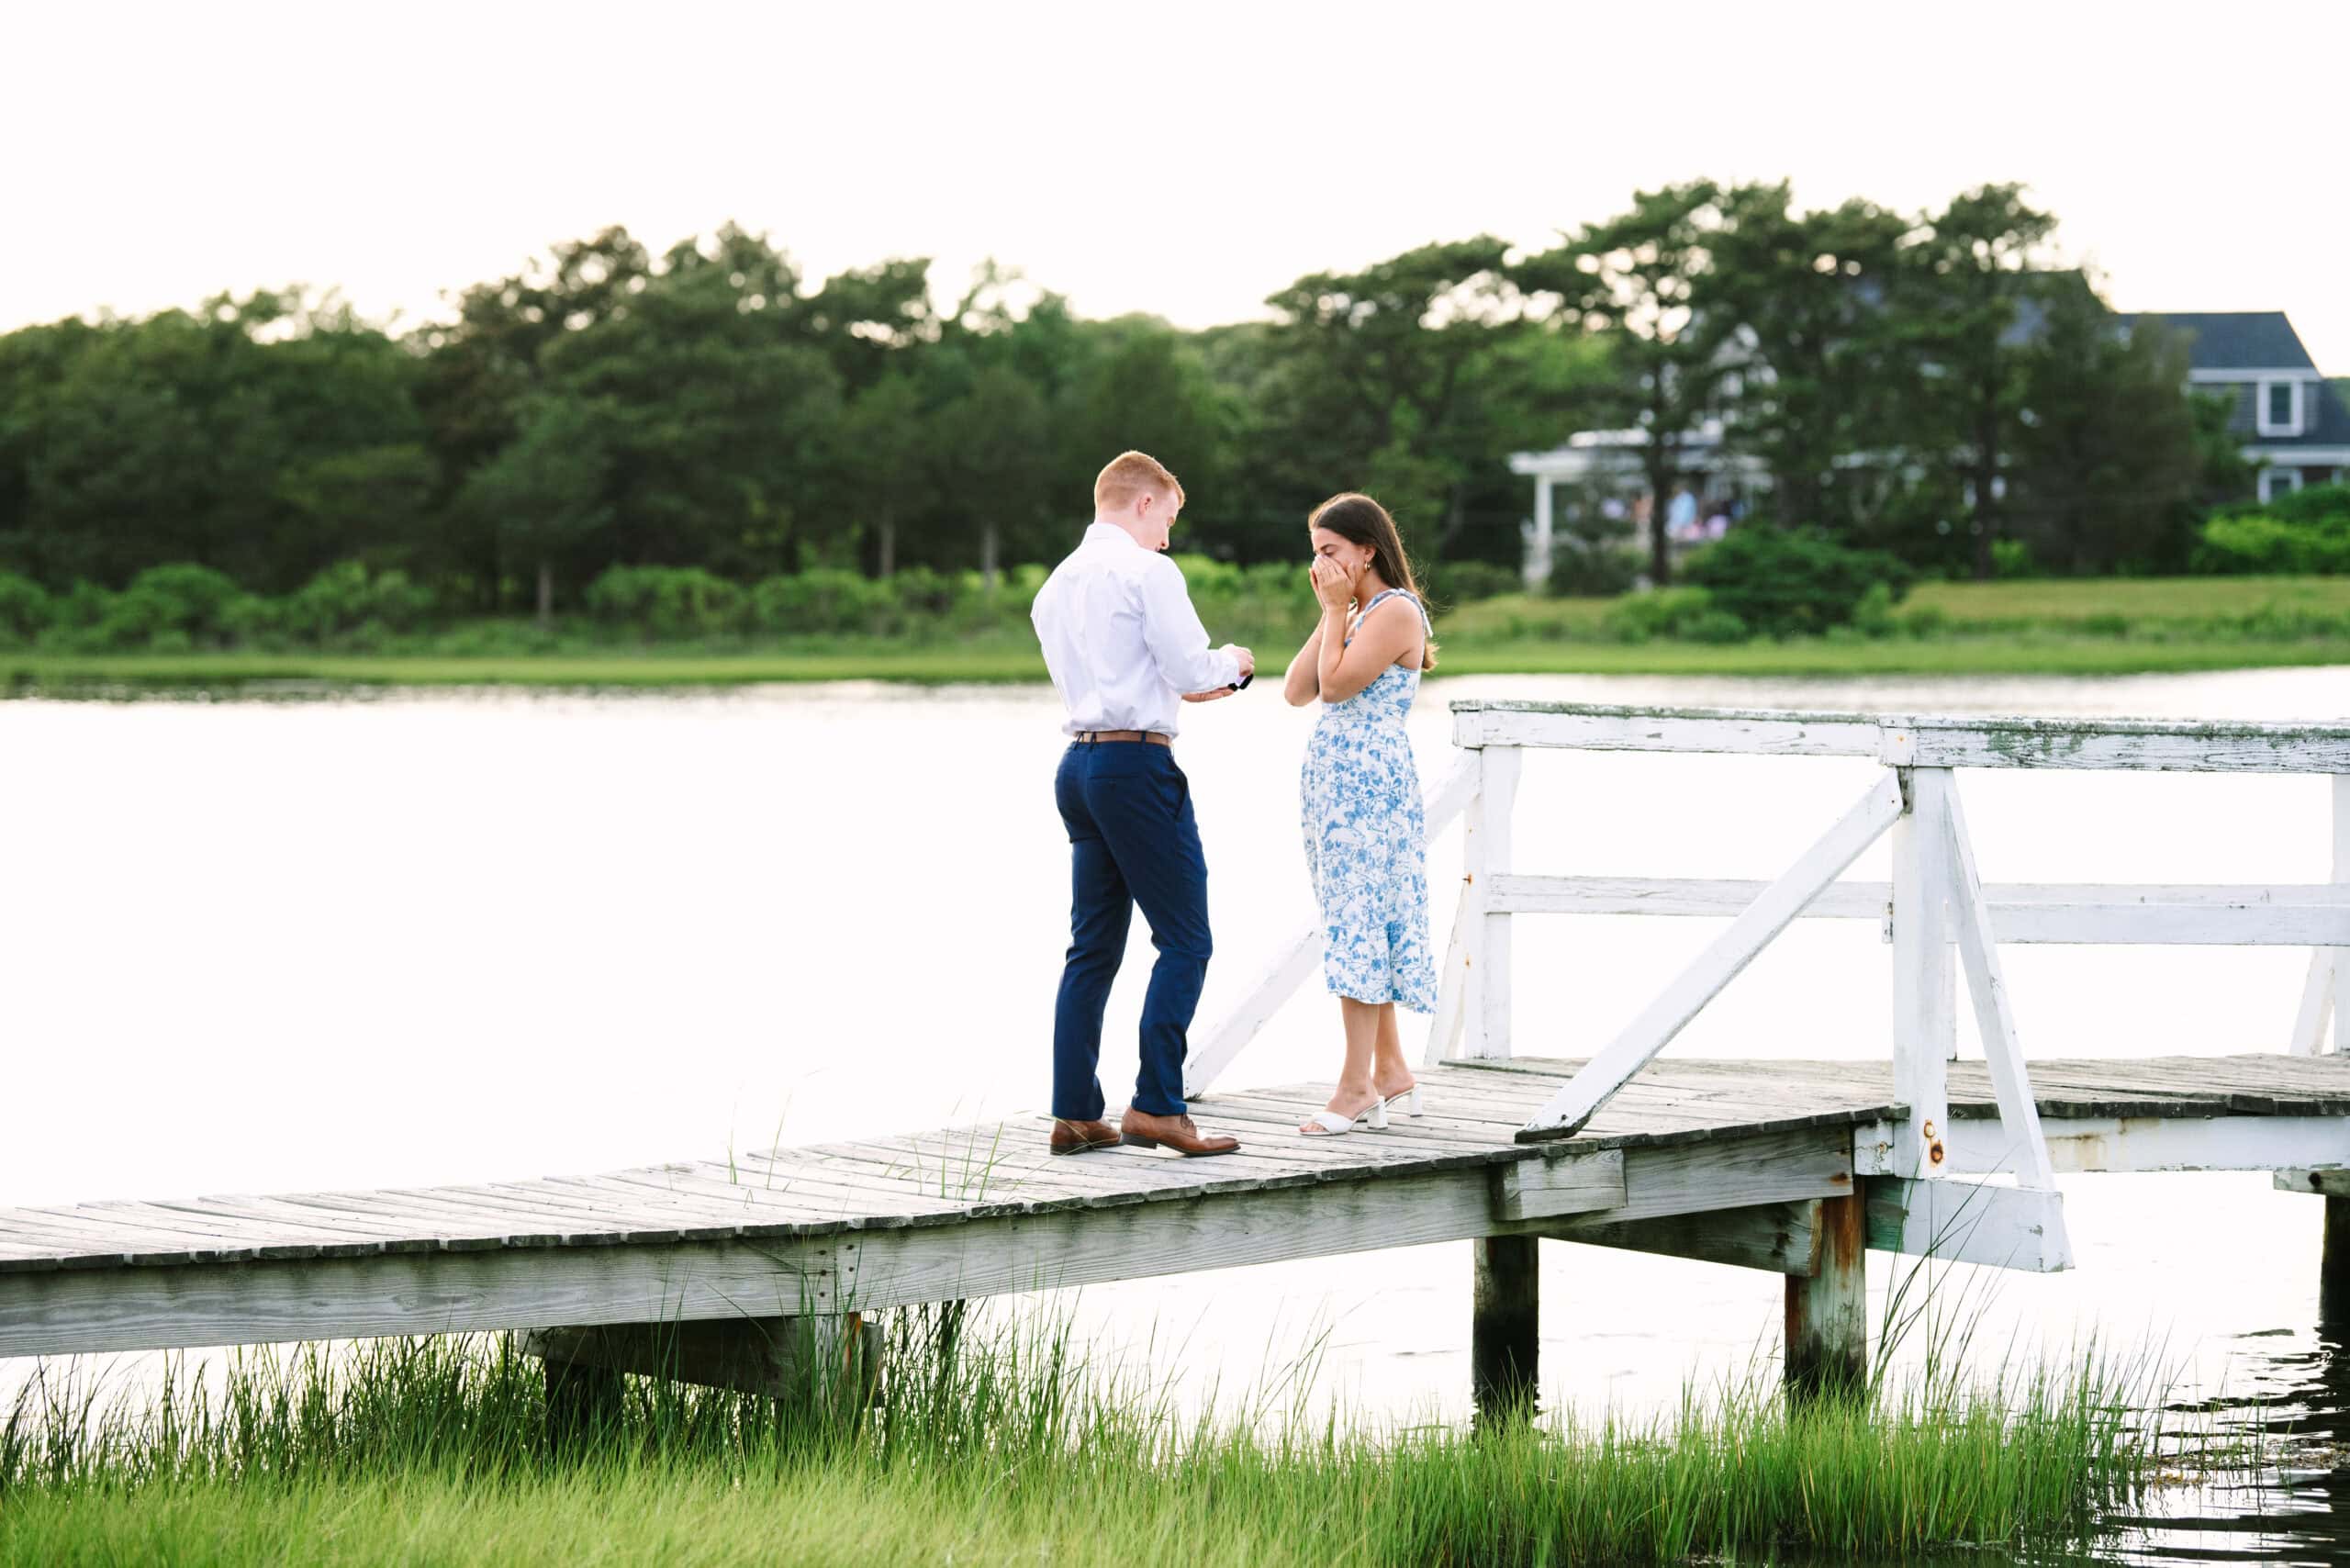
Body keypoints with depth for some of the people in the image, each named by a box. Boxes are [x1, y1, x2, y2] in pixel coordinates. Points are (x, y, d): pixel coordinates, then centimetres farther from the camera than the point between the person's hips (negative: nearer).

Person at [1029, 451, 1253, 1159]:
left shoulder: (1057, 584, 18)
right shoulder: (1148, 571, -8)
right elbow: (1190, 668, -11)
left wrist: (1184, 686, 26)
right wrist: (1230, 663, 10)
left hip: (1079, 762, 8)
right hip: (1137, 762, -8)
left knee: (1093, 945, 9)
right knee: (1184, 940, -4)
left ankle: (1074, 1113, 7)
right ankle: (1156, 1106, -11)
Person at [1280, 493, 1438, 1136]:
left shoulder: (1396, 612, -10)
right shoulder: (1355, 615, 19)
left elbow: (1335, 684, -18)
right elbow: (1297, 690, 11)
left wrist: (1337, 609, -9)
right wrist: (1328, 613, 7)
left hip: (1369, 786, -10)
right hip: (1332, 784, 10)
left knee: (1357, 924, -10)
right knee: (1362, 927, 10)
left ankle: (1357, 1084, -9)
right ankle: (1392, 1074, 15)